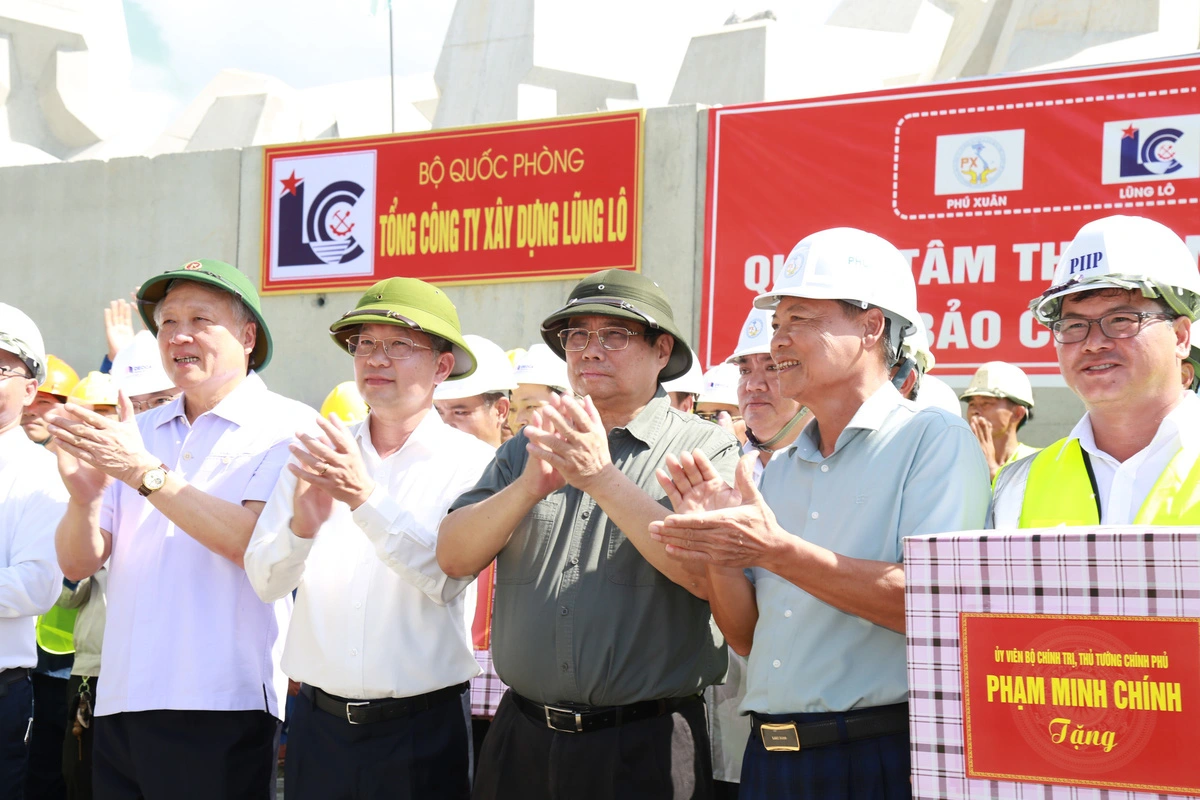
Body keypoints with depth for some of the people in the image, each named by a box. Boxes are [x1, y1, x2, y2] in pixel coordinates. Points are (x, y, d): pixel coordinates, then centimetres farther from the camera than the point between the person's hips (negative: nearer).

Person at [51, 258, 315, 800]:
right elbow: (78, 563, 8)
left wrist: (146, 473, -18)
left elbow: (258, 543, -16)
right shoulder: (135, 432, 13)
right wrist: (83, 494, -12)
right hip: (121, 705, 5)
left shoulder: (287, 427, -1)